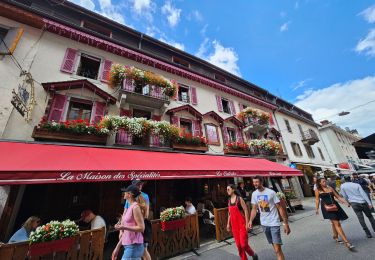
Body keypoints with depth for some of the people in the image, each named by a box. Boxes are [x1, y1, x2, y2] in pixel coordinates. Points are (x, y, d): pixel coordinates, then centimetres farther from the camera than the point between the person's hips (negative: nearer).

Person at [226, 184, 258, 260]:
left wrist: (247, 223, -14)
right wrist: (228, 223, 13)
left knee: (244, 244, -3)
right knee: (238, 244, 10)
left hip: (242, 224, -5)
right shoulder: (229, 200, 5)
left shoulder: (239, 199, -13)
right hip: (234, 225, 6)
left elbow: (245, 210, -12)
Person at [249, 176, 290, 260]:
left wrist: (286, 223, -12)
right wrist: (251, 220, -11)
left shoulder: (271, 192, -18)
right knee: (274, 246, 20)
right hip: (264, 223, 5)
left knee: (277, 249, -5)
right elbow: (254, 209, 2)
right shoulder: (254, 194, -4)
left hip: (274, 223, -4)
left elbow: (280, 208, -11)